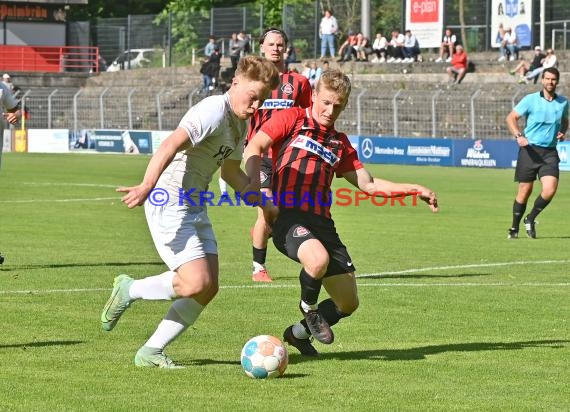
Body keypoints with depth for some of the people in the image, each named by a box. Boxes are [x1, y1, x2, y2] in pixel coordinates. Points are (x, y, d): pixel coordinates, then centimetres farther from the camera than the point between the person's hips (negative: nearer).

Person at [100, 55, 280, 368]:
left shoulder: (241, 123, 14)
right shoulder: (214, 111, -17)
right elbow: (170, 146, -30)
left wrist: (262, 203, 23)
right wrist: (147, 186, -43)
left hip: (194, 206, 10)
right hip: (169, 204, -10)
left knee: (208, 288, 2)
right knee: (197, 282, -19)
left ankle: (151, 352, 8)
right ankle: (128, 290, 4)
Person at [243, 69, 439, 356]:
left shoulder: (340, 142, 23)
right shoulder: (291, 119, 6)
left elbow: (368, 184, 26)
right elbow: (254, 148, -6)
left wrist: (414, 190, 18)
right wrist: (255, 184, -24)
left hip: (321, 222, 6)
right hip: (288, 216, -6)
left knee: (348, 302, 4)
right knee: (318, 259, -37)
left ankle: (300, 332, 30)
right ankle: (309, 308, -4)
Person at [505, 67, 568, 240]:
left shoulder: (563, 103, 7)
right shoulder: (530, 99, -4)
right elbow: (511, 117, -1)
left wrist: (562, 132, 3)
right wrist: (519, 135, -17)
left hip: (550, 152, 2)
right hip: (529, 150, -2)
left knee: (550, 189, -15)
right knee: (525, 191, 1)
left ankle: (531, 219, 9)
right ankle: (514, 228, 18)